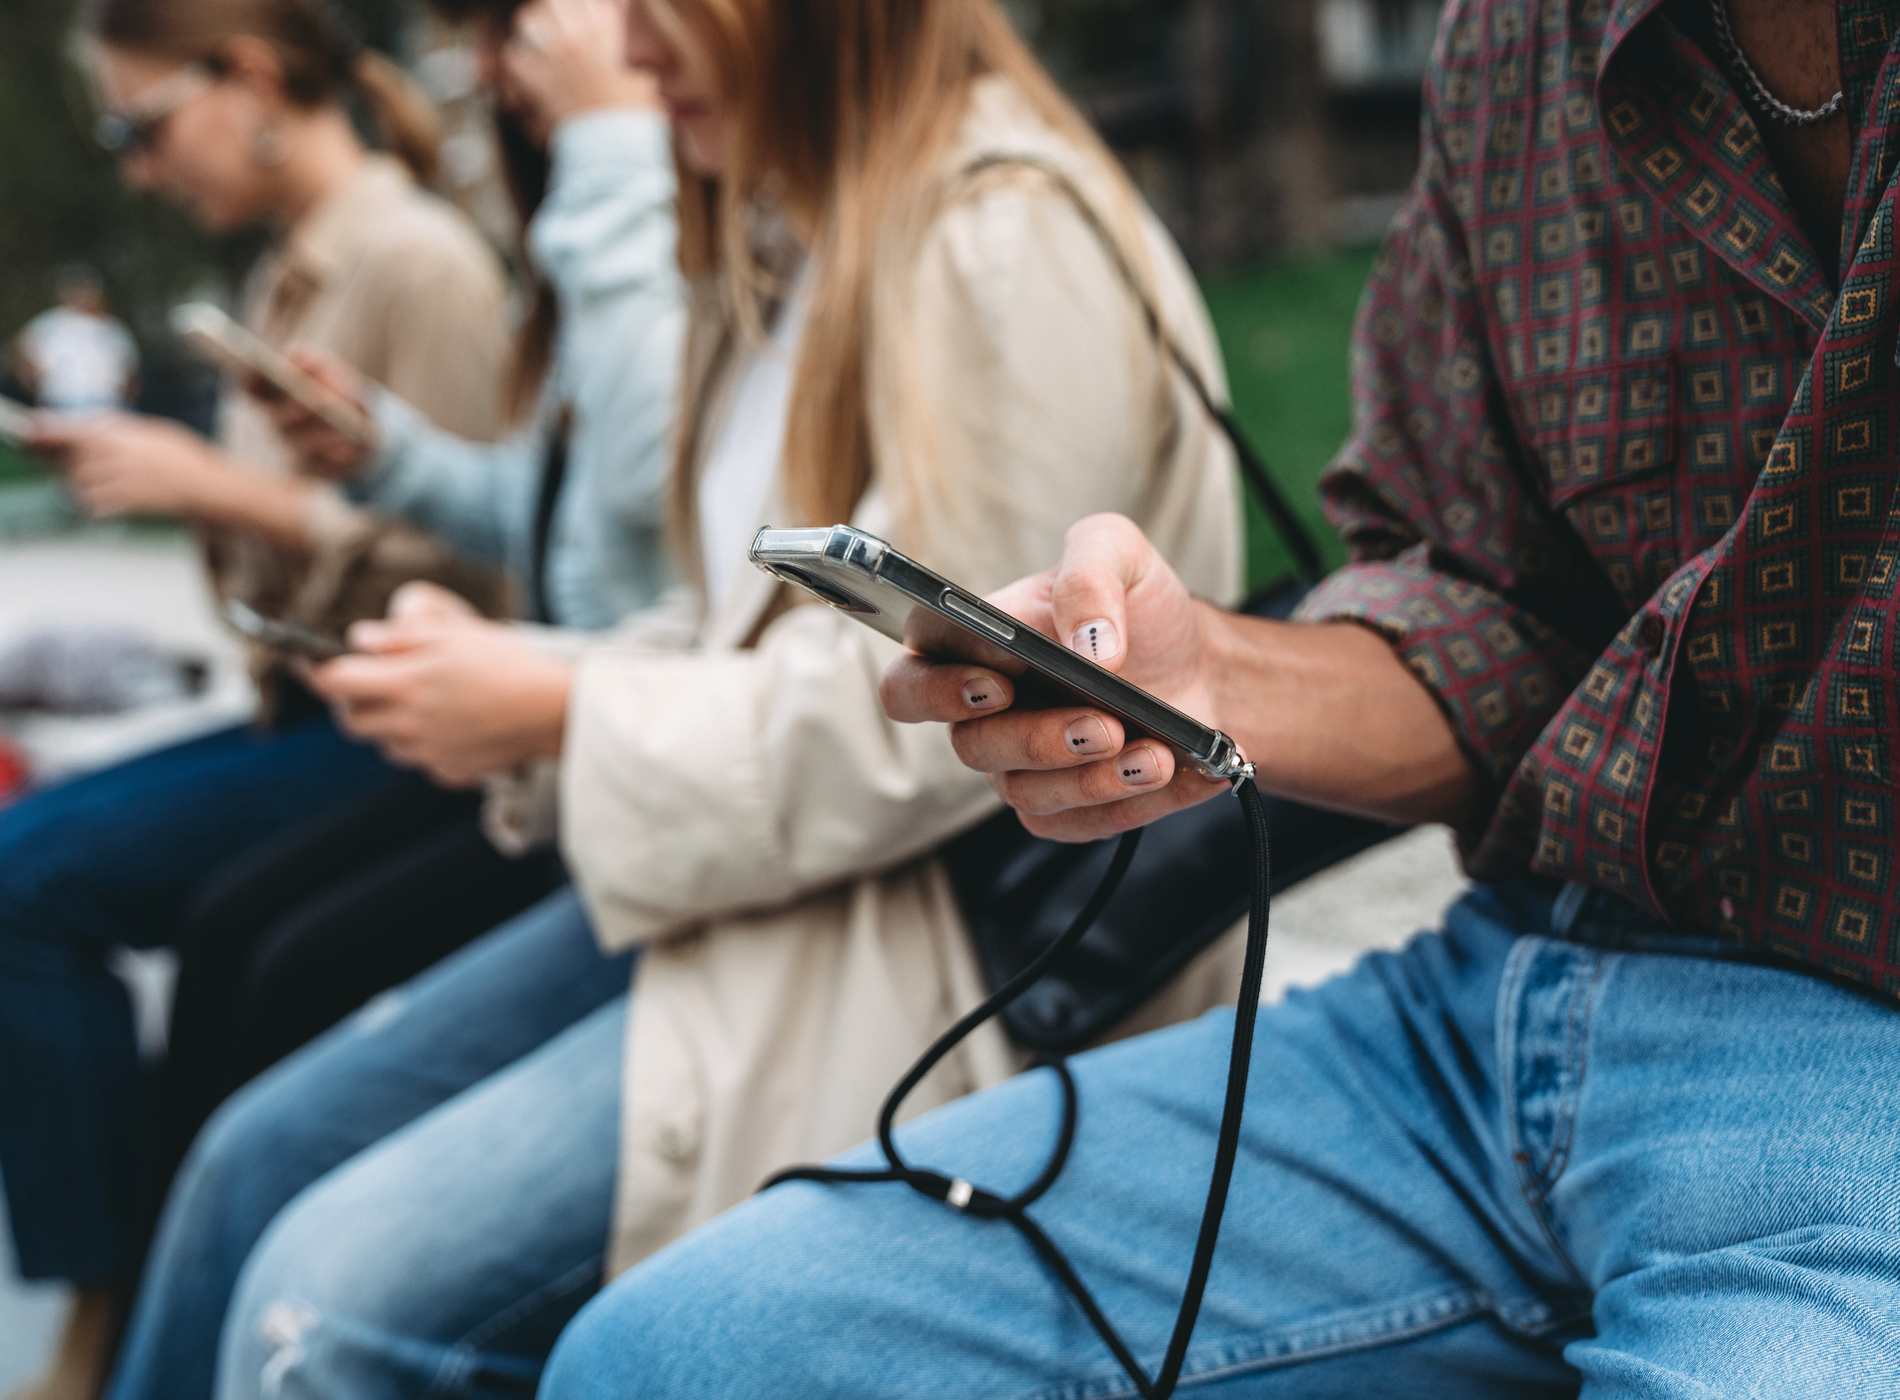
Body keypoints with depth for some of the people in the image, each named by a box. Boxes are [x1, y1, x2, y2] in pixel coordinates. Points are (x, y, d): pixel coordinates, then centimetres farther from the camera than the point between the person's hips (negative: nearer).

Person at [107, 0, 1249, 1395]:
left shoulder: (1012, 243, -17)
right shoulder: (804, 236, 12)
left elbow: (927, 723, -21)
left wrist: (563, 712, -12)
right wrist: (526, 684, 0)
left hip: (945, 943, -9)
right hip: (760, 882, 9)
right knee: (259, 1161, 6)